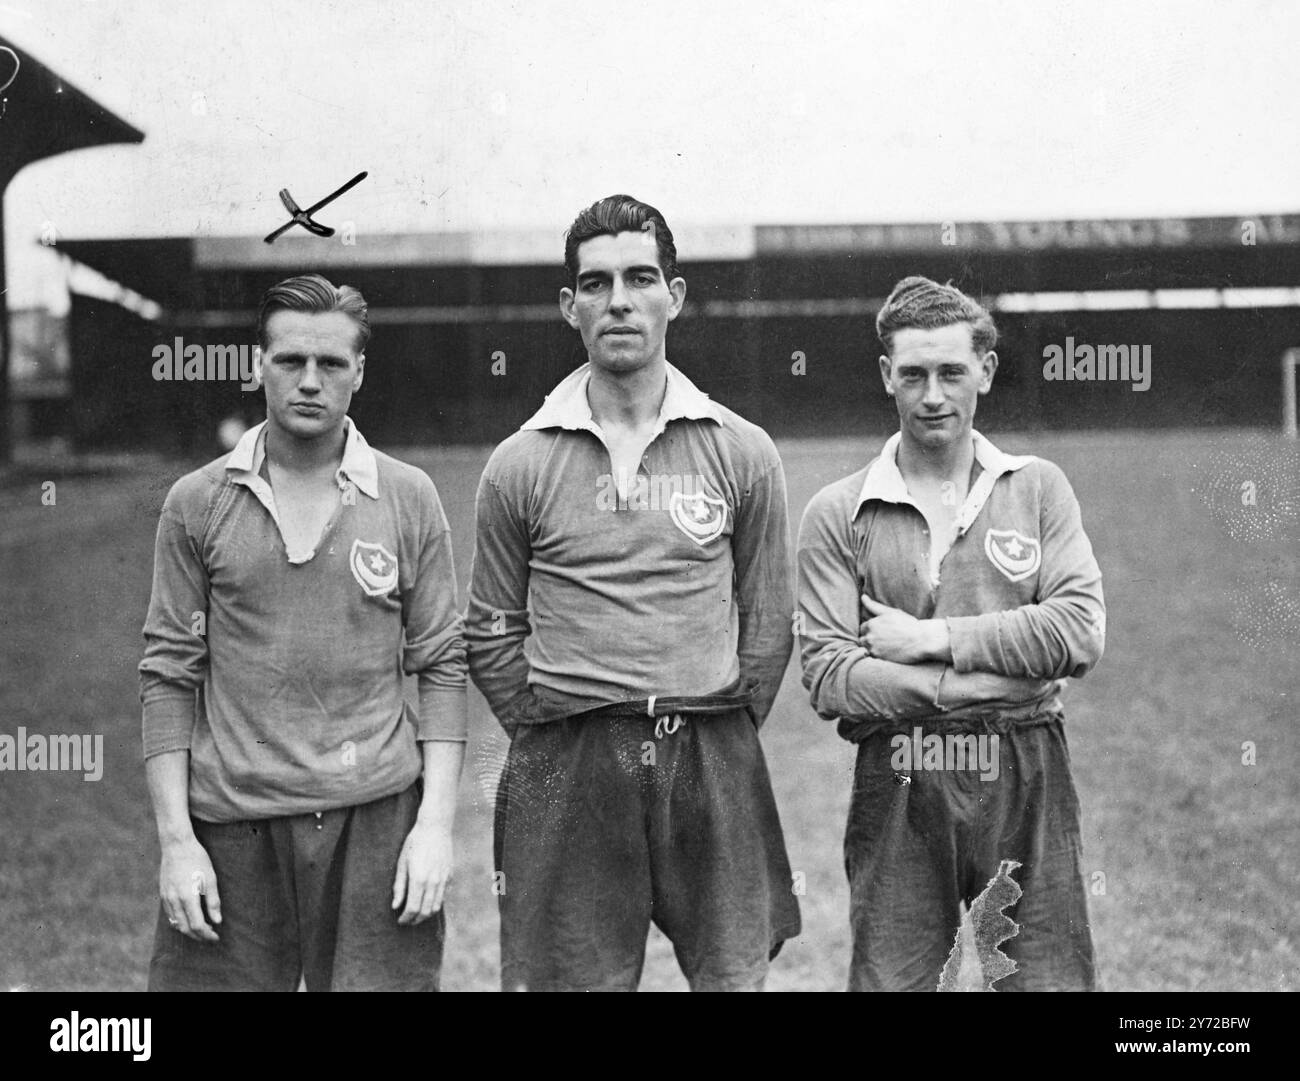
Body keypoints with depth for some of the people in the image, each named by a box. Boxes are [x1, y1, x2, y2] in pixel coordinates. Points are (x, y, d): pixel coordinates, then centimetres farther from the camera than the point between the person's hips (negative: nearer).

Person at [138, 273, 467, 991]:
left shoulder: (408, 499, 4)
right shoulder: (197, 503, 4)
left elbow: (442, 666, 5)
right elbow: (169, 674, 4)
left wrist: (437, 821, -3)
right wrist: (175, 839, -2)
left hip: (377, 815, 0)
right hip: (232, 823, 0)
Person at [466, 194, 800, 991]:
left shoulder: (742, 454, 4)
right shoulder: (519, 465, 2)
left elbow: (769, 622, 8)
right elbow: (490, 635, 7)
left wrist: (717, 737, 4)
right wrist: (553, 736, 1)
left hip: (714, 768, 1)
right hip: (566, 777, -1)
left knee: (736, 975, 6)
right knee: (573, 980, 4)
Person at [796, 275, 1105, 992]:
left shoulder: (1038, 488, 8)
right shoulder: (837, 515, 3)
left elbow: (1081, 632, -5)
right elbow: (827, 676, -6)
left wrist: (932, 639, -9)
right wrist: (976, 685, -12)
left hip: (1026, 780, 1)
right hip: (897, 794, -1)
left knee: (1050, 981, 4)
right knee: (889, 984, 3)